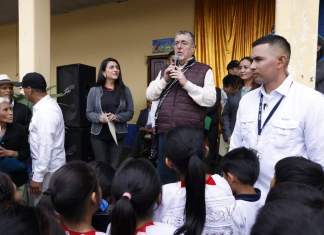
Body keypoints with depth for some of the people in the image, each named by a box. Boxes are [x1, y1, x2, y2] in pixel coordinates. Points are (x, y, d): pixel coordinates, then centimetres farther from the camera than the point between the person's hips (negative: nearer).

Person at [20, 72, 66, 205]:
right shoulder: (46, 105, 7)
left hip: (48, 168, -9)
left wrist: (37, 177, -21)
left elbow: (46, 146, -25)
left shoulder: (45, 111, -23)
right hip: (49, 165, 9)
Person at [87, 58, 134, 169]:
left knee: (116, 166, 2)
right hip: (99, 134, 0)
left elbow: (130, 112, 1)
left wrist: (116, 117, -16)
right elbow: (89, 113, 2)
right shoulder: (94, 91, 1)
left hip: (118, 134, 1)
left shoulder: (125, 90, 3)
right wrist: (100, 117, -18)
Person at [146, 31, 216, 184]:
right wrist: (164, 80, -7)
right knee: (164, 177, 14)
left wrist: (186, 83, -16)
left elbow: (210, 100, -11)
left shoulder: (204, 70, 1)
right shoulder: (165, 71, 15)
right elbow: (150, 95, 8)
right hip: (165, 133, 4)